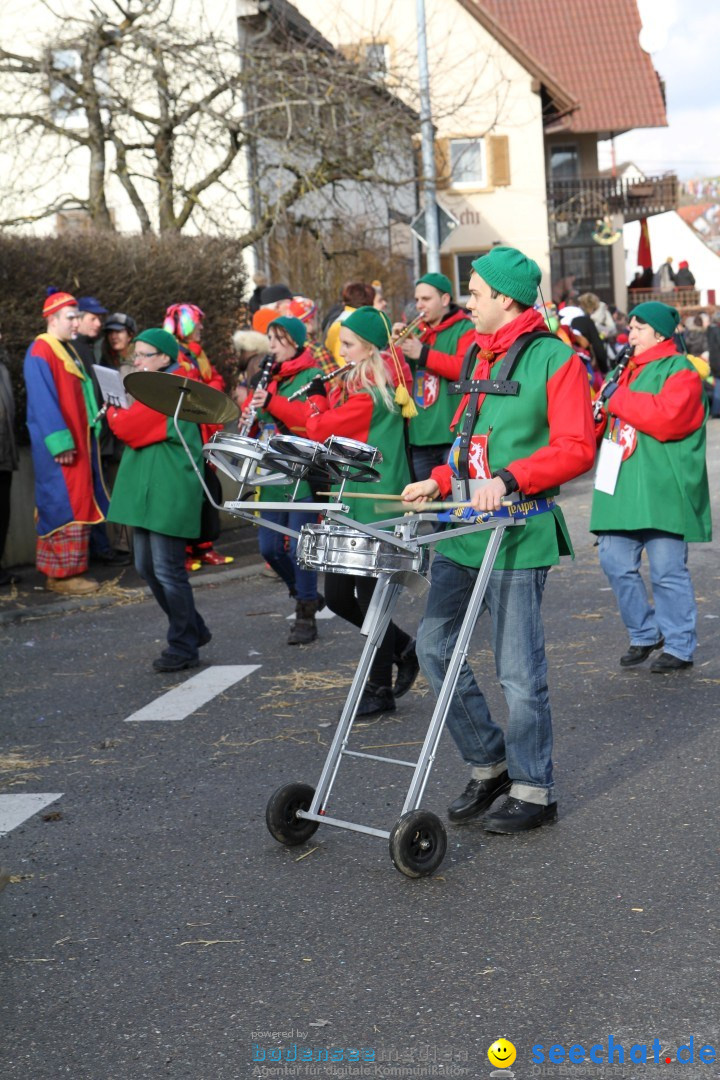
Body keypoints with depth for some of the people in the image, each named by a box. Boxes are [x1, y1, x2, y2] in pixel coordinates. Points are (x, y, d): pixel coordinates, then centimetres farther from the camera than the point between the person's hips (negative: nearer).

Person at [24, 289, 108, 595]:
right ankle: (62, 574, -3)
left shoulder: (68, 350, 16)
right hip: (60, 444, -9)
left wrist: (93, 431, 13)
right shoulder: (41, 352, -12)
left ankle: (63, 569, 16)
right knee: (65, 505, -8)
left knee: (77, 503, 10)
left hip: (79, 439, 9)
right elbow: (43, 402, -18)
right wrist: (60, 442, -23)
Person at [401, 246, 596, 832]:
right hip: (463, 528, 8)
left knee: (519, 669, -3)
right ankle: (489, 764, 20)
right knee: (435, 646, 6)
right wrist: (440, 481, 11)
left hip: (518, 533, -8)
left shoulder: (555, 359, -8)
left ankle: (533, 790, 12)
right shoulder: (480, 357, 17)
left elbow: (577, 449, -14)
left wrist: (507, 481, -23)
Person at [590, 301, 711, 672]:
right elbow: (601, 425, 23)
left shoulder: (679, 371, -5)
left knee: (667, 571, -2)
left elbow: (667, 418, -22)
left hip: (662, 491, -8)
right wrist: (598, 413, 0)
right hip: (622, 491, 8)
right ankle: (644, 634, 23)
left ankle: (679, 647, 10)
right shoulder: (625, 371, 19)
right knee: (615, 562, 7)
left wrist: (618, 399, -15)